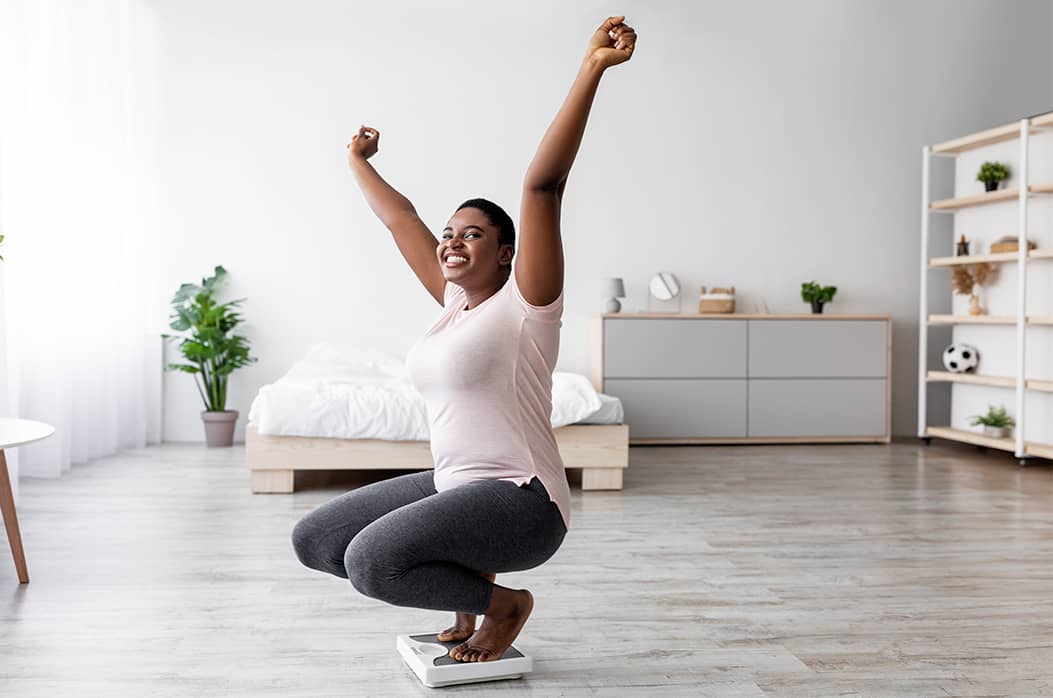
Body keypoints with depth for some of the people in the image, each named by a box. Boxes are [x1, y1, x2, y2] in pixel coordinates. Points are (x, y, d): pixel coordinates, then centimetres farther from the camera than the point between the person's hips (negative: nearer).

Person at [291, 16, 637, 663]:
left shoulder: (524, 302, -9)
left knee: (371, 559, -29)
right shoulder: (455, 300, 12)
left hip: (519, 501, -9)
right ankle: (465, 578, 17)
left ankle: (503, 602, -2)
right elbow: (402, 219, 23)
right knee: (314, 539, 8)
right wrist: (358, 163, 35)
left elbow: (543, 184, -21)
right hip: (452, 487, 9)